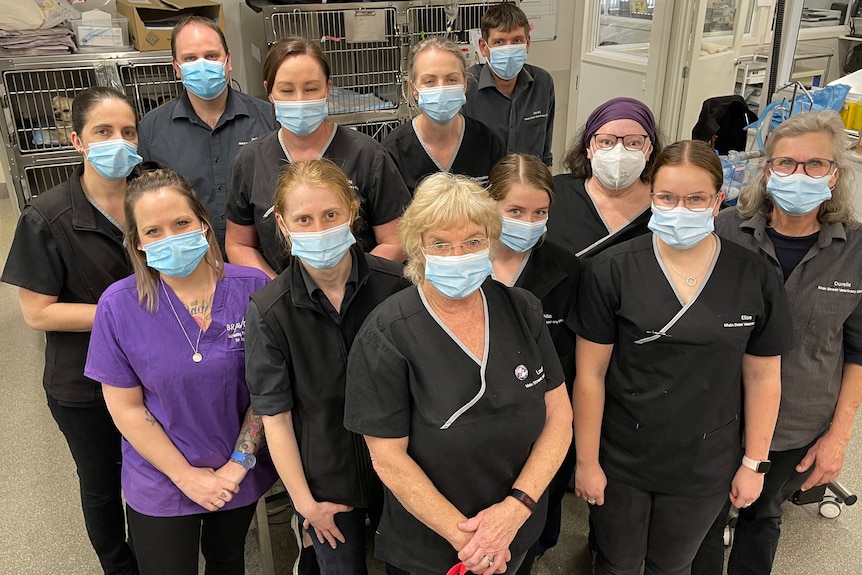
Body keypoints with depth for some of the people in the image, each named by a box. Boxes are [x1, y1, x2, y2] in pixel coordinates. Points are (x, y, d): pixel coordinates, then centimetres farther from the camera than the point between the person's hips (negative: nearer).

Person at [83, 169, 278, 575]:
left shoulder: (253, 289, -16)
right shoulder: (119, 306, -17)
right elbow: (126, 407, -11)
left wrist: (239, 464, -11)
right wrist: (187, 477, -11)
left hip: (241, 476, 2)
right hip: (160, 481, -1)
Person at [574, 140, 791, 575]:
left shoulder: (755, 278, -8)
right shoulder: (612, 271, -15)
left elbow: (762, 378, 1)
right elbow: (590, 375, -11)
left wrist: (754, 463, 4)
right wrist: (586, 461, -7)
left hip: (705, 470, 2)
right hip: (620, 462, -1)